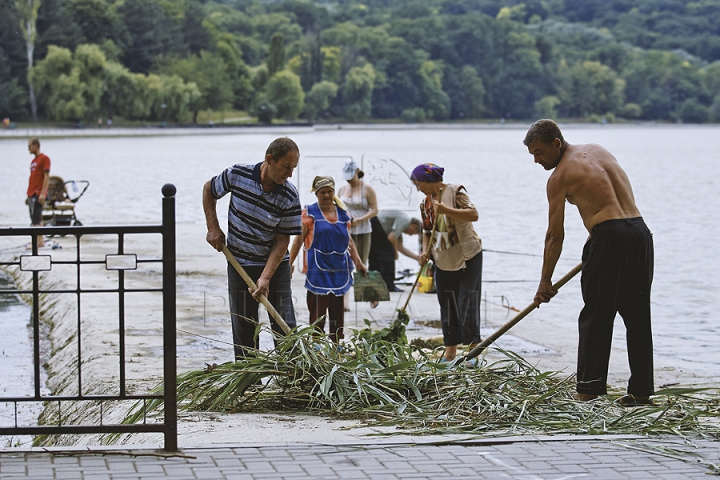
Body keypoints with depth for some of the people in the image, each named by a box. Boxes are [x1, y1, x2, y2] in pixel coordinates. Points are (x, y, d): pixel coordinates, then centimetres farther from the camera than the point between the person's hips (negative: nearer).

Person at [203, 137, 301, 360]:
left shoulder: (290, 197, -15)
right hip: (240, 265, 0)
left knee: (285, 328, -4)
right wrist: (213, 227, -1)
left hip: (275, 266, 0)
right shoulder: (237, 174, -14)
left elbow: (282, 240, -12)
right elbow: (209, 190, 7)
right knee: (244, 329, 4)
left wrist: (266, 278, -20)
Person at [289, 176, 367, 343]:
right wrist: (289, 264, -10)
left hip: (339, 269, 5)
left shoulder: (342, 214, 12)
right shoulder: (310, 213, -1)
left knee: (337, 311, 10)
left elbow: (349, 241, 19)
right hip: (318, 270, -5)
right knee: (318, 312, -9)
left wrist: (358, 262, 12)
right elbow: (299, 239, -4)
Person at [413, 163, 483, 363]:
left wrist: (446, 210, -36)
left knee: (467, 304, -9)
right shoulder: (426, 203, 8)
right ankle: (450, 350, 15)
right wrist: (426, 251, -2)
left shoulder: (455, 192, -12)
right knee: (447, 307, 8)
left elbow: (474, 214, -25)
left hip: (467, 257, -7)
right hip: (443, 262, 7)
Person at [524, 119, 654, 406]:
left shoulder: (559, 177, -1)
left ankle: (589, 386, -2)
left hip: (609, 235, -7)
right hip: (641, 232, 7)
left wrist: (545, 282, 9)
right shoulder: (598, 150, 19)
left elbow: (555, 236, 2)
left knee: (595, 316, 1)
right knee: (638, 317, 10)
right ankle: (641, 390, 11)